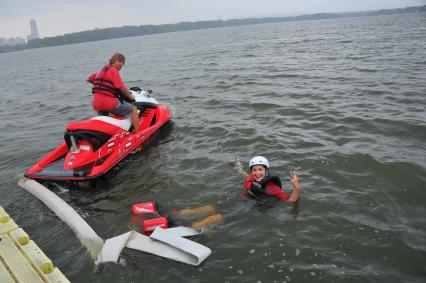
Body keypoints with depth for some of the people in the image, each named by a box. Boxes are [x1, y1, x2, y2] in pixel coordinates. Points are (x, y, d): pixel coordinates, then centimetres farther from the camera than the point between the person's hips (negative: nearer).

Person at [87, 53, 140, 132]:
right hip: (109, 102, -8)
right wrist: (130, 96, 1)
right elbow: (122, 87, -14)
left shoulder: (102, 70, 19)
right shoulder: (113, 70, -7)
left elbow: (89, 79, 31)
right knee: (133, 109, 3)